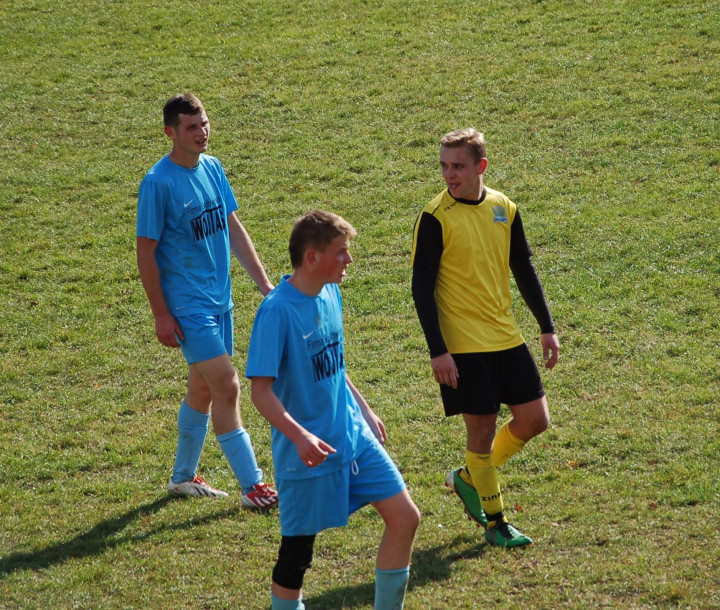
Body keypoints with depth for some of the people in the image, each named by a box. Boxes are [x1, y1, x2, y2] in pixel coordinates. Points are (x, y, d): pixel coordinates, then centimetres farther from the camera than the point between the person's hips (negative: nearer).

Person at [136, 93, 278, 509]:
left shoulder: (212, 168, 5)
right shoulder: (159, 183, -17)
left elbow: (234, 228, 14)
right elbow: (146, 252, -13)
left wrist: (264, 283, 11)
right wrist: (161, 315, -14)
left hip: (219, 299, 8)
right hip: (187, 306, -8)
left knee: (204, 388, 16)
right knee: (227, 386, -11)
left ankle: (184, 476, 31)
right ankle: (253, 486, -6)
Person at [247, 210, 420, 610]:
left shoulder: (330, 294, 4)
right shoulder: (276, 311, -20)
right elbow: (261, 390, -22)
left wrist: (365, 411, 22)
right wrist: (299, 436, -33)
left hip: (353, 437, 7)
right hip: (308, 453, -7)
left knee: (405, 517, 4)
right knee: (297, 551, 3)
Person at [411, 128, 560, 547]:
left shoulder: (504, 208, 4)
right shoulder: (436, 218, -12)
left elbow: (524, 270, 14)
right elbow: (422, 288, -12)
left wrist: (547, 327, 11)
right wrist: (438, 351, -17)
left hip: (507, 338, 6)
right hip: (463, 346, -6)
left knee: (535, 419, 6)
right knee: (482, 428, -2)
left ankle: (469, 478, 27)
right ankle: (495, 522, 14)